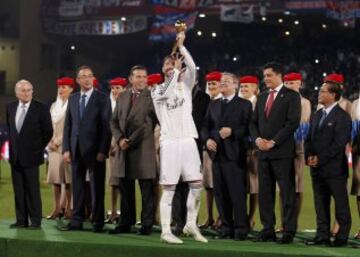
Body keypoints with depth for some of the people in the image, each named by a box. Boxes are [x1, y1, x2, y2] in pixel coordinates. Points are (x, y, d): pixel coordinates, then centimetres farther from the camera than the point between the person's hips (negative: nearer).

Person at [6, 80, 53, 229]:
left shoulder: (40, 108, -7)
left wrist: (39, 148, 2)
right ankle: (21, 220, 13)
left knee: (33, 190, -2)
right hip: (15, 155, 5)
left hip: (30, 155, -5)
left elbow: (48, 132, -1)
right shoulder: (10, 107, 8)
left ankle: (35, 221, 4)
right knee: (18, 190, 7)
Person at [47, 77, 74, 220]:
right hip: (54, 147, 6)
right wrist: (50, 142, 4)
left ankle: (68, 208, -2)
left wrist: (58, 141, -9)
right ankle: (57, 208, 3)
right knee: (55, 177, 1)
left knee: (68, 177, -5)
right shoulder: (54, 106, 17)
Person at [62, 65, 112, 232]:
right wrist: (66, 149, 3)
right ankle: (77, 221, 12)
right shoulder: (72, 99, 13)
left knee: (97, 187, 0)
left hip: (94, 150, -4)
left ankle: (98, 223, 5)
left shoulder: (102, 99, -1)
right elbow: (68, 125, 12)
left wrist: (102, 150, -13)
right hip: (76, 149, 4)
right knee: (77, 186, 7)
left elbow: (106, 126, -6)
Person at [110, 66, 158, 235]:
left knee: (147, 190, -1)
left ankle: (146, 225, 4)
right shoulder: (122, 97, 15)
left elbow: (149, 124, -7)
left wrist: (131, 141, -9)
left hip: (143, 149, -5)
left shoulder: (152, 97, -2)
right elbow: (114, 122, 14)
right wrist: (120, 139, -2)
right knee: (125, 190, 8)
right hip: (124, 150, 5)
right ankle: (125, 223, 15)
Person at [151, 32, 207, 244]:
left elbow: (192, 68, -7)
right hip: (169, 142, -3)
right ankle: (166, 231, -1)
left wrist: (181, 46, -11)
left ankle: (191, 225, 18)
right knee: (169, 189, -3)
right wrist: (176, 71, -9)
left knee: (197, 185, 2)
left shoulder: (186, 85, 12)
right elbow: (166, 93, -17)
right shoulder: (157, 90, 6)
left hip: (188, 140, 3)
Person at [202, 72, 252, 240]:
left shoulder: (244, 104, 2)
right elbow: (205, 126, 16)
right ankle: (226, 227, 14)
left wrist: (232, 131, -18)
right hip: (217, 153, 6)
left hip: (234, 155, -6)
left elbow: (249, 127, -7)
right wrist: (207, 139, -2)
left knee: (237, 193, -8)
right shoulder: (214, 105, 19)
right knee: (220, 193, 6)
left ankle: (241, 229, -3)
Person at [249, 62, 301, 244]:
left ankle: (289, 231, -2)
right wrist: (257, 139, -2)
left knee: (287, 192, -5)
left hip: (282, 152, -6)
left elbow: (293, 122, -11)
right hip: (263, 152, 6)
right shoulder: (262, 97, 19)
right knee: (264, 193, 5)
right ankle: (268, 230, 10)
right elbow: (254, 122, 18)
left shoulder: (291, 96, -1)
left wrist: (273, 142, -14)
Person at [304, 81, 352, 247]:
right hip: (317, 169, 7)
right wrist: (309, 156, -1)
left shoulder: (342, 116, -8)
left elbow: (339, 143, -15)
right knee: (320, 204, 9)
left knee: (341, 204, 0)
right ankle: (322, 235, 15)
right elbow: (309, 138, 17)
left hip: (335, 168, -7)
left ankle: (342, 237, 5)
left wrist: (320, 158, -16)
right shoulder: (317, 115, 16)